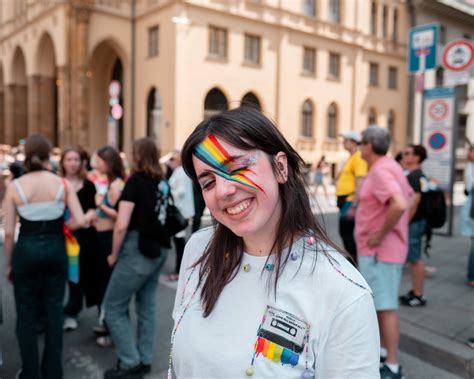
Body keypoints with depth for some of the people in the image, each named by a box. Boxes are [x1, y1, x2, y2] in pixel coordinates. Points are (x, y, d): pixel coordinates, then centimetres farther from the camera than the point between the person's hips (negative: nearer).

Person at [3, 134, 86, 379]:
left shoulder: (14, 186, -8)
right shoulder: (62, 183, -5)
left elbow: (9, 232, -7)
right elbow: (81, 221, -10)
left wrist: (8, 264, 5)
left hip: (26, 250, -1)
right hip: (55, 249, 1)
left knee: (27, 313, 13)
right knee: (54, 310, 13)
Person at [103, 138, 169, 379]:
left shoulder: (135, 181, -14)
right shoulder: (162, 183, 5)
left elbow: (122, 225, -18)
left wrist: (114, 254, -5)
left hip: (137, 250, -7)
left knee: (113, 307, 7)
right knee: (146, 306, 16)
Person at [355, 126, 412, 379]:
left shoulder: (380, 171, -20)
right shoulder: (391, 167, 11)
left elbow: (400, 205, -35)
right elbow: (409, 196, 26)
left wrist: (381, 233, -23)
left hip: (379, 251, -10)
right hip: (376, 250, 10)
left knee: (385, 306, -2)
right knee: (377, 302, 20)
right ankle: (382, 351, 34)